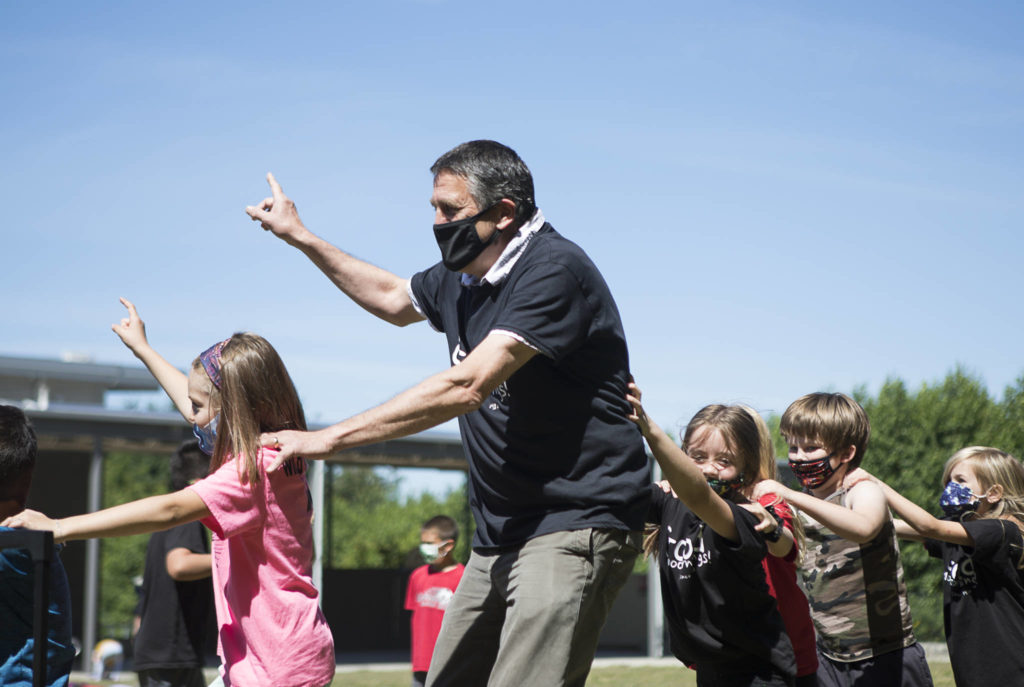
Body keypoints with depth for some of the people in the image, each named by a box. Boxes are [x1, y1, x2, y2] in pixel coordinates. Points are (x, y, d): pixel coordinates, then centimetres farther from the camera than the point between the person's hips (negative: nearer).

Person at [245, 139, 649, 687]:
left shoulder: (554, 271, -17)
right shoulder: (459, 279, 12)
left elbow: (466, 386, -25)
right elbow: (395, 300, 36)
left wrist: (329, 439, -22)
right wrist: (299, 236, 31)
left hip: (573, 528, -9)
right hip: (499, 537, 9)